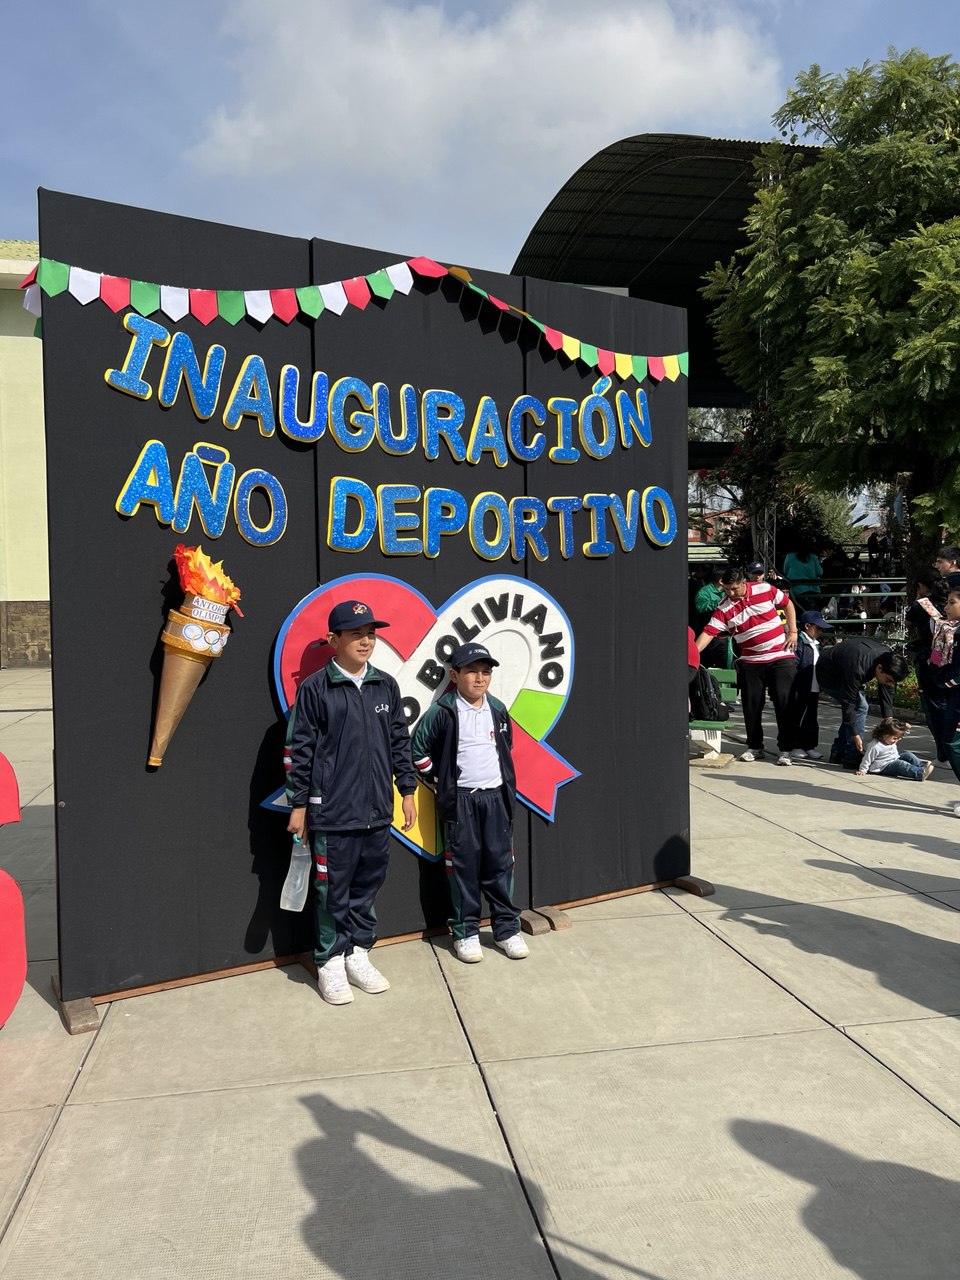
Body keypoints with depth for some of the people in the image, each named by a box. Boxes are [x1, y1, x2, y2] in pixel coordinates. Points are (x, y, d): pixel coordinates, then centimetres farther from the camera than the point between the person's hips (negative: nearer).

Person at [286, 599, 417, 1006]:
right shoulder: (314, 689, -6)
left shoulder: (386, 686, 7)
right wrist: (298, 804, -4)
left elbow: (400, 741, 13)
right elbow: (299, 750, -4)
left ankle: (358, 955, 29)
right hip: (332, 813, -4)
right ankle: (330, 963, 20)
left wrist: (407, 790, 11)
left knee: (368, 887, 13)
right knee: (333, 892, 5)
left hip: (377, 811, 4)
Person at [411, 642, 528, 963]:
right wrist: (440, 782, -1)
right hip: (460, 800, -4)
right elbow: (418, 750, -3)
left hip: (496, 797, 4)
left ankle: (507, 929, 16)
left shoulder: (498, 710, 6)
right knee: (464, 865, 1)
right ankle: (465, 932, 12)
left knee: (501, 863, 6)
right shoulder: (442, 712, -9)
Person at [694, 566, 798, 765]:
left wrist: (792, 631, 0)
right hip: (751, 661, 1)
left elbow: (788, 604, 8)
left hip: (781, 657, -1)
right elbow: (708, 632, -15)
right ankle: (754, 747, 19)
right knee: (751, 705, 4)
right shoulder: (724, 609, -7)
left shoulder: (764, 590, -6)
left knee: (784, 703, -1)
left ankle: (785, 749, 8)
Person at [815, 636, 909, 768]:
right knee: (860, 707, -17)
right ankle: (853, 757, -14)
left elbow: (887, 693, -8)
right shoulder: (857, 669, -40)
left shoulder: (888, 657, -18)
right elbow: (849, 703, -33)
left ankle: (838, 753, 11)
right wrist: (856, 735, -29)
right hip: (828, 674, -8)